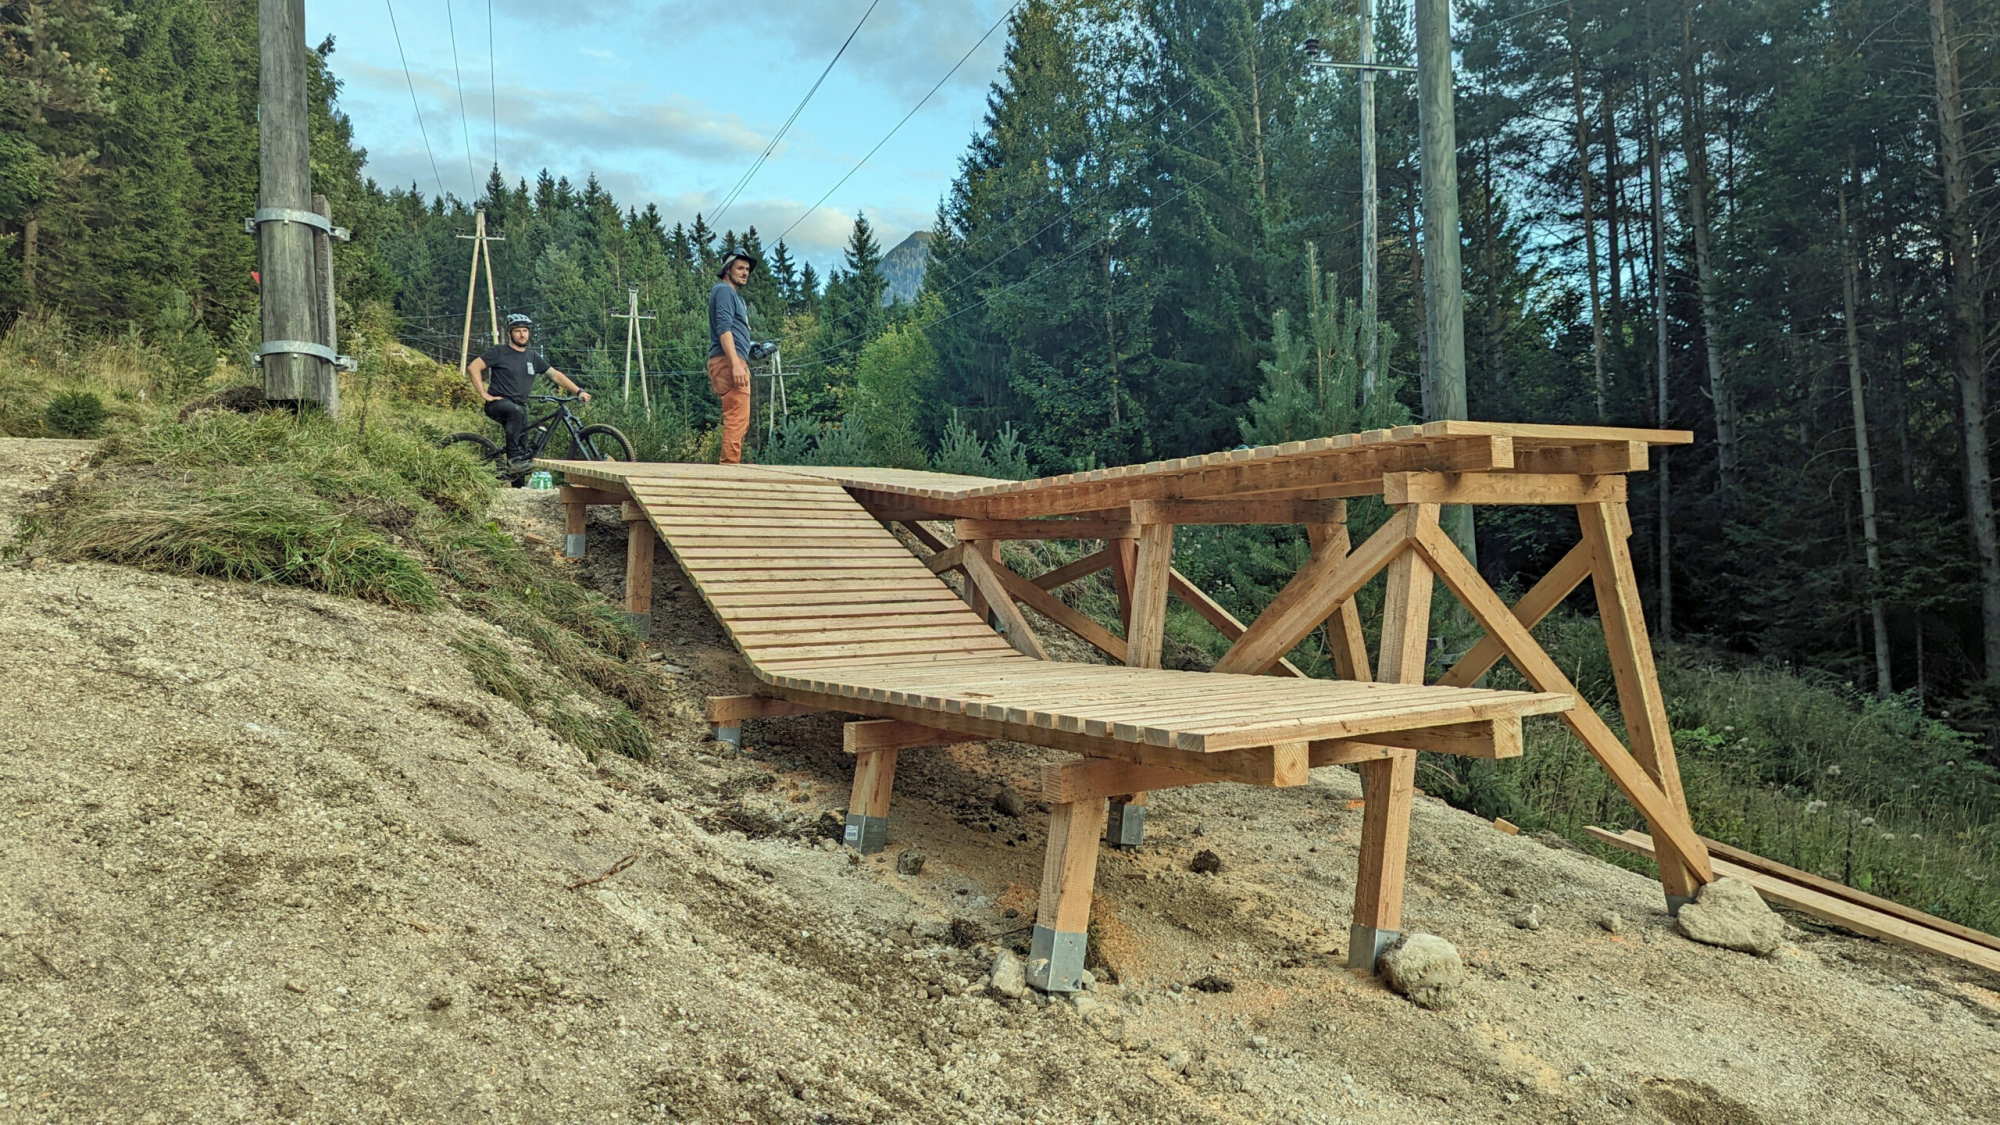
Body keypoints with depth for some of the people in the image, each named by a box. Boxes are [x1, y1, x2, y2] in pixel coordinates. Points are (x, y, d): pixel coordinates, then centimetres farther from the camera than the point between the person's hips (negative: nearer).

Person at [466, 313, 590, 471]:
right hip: (498, 403, -6)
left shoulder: (533, 356, 13)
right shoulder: (499, 351, -1)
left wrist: (579, 391, 5)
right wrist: (484, 394, -13)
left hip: (519, 407, 6)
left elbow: (555, 375, 15)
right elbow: (473, 367, -7)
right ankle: (513, 458, -34)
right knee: (516, 411, -37)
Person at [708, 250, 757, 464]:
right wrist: (736, 364, -24)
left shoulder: (733, 294, 27)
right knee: (737, 420, -16)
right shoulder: (724, 290, -4)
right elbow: (723, 328, -16)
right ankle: (731, 465, -20)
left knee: (739, 422, 11)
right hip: (729, 362, -11)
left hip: (733, 364, 11)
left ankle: (728, 466, 12)